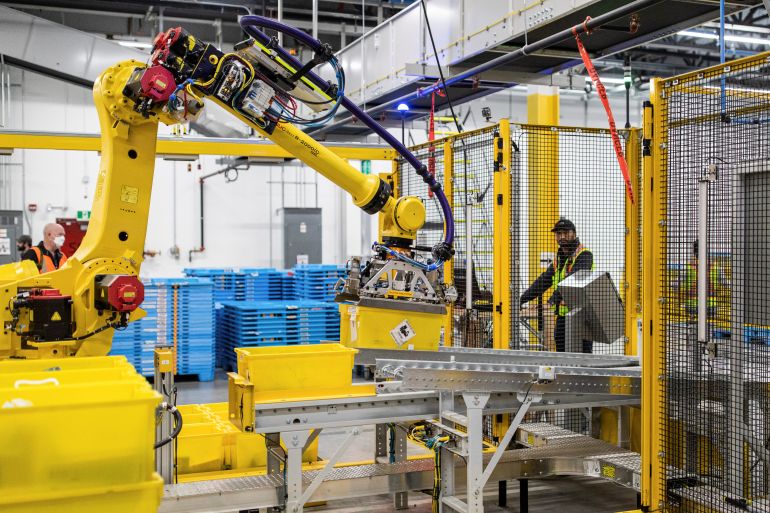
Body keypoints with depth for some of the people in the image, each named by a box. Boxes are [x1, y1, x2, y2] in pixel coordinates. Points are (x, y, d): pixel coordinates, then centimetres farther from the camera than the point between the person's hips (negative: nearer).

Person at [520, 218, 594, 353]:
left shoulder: (584, 255, -8)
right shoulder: (559, 258, 18)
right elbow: (543, 281, 14)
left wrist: (554, 298, -35)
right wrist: (521, 300, 4)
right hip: (562, 316, 8)